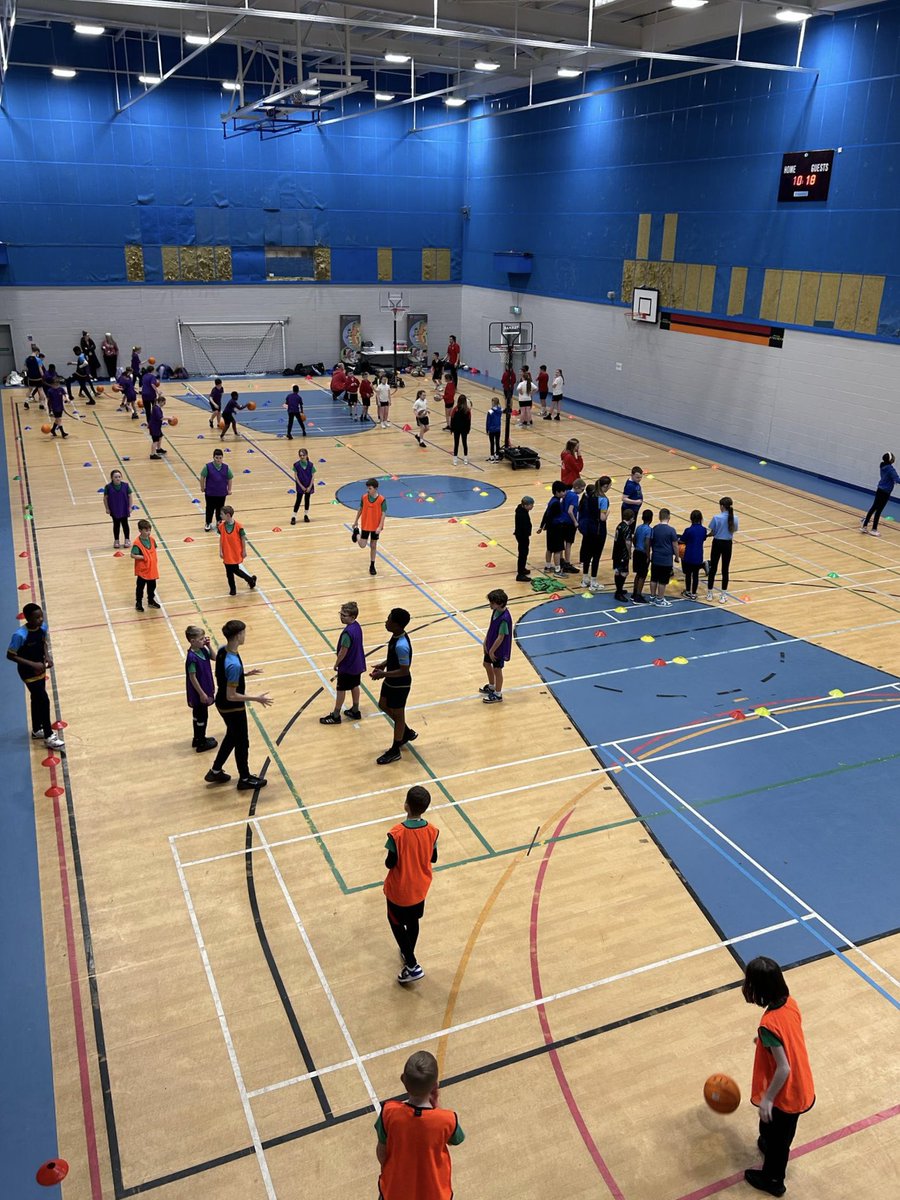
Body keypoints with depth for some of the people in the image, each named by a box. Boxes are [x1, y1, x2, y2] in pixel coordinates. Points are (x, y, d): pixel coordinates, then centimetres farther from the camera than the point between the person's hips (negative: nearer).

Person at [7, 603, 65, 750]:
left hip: (40, 669, 7)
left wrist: (47, 656, -7)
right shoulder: (20, 635, -30)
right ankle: (49, 737, 7)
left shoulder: (43, 628, -10)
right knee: (44, 701, -6)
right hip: (28, 673, -7)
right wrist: (32, 664, -25)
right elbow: (10, 655, -22)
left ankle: (37, 730, 42)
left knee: (37, 699, 22)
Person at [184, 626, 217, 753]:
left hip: (205, 689, 8)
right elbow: (192, 677, -23)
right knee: (202, 717, 6)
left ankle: (198, 739, 37)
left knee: (198, 715, 21)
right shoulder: (192, 657, -27)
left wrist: (208, 646, -8)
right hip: (198, 693, -8)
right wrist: (202, 694, -19)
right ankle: (202, 743, 20)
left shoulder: (202, 650, -4)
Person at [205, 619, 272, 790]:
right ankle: (245, 779, 32)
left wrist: (246, 674, 10)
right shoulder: (234, 664, -34)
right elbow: (231, 695, -28)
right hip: (233, 708, -9)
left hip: (222, 704, 9)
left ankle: (215, 772, 41)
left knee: (231, 737, 28)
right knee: (242, 743, 13)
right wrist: (256, 699, -22)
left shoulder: (222, 650, -7)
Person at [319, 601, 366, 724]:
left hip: (347, 667, -8)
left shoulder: (348, 633, -31)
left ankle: (335, 716, 19)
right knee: (354, 686, 21)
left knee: (340, 690, 6)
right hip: (357, 664, 8)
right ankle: (355, 711, 34)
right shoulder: (357, 626, -3)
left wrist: (336, 664, -7)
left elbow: (343, 652, -24)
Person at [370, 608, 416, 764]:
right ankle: (407, 732, 43)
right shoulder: (396, 636, -5)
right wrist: (383, 664, 2)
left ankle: (394, 751, 28)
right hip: (390, 682, 10)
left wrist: (383, 674, -25)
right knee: (383, 706, 26)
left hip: (399, 685, -10)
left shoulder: (401, 645, -34)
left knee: (398, 715, 9)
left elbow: (404, 670, -28)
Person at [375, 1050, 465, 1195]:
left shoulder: (389, 1112, -30)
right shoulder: (447, 1119, -32)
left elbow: (382, 1150, -11)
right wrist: (435, 1106, -18)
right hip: (434, 1191, -1)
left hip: (395, 1188, 1)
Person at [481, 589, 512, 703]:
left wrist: (492, 651, -19)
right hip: (491, 645, 9)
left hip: (499, 649, -9)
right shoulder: (495, 611, -5)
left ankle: (498, 694, 27)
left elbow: (501, 637, -26)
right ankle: (491, 687, 47)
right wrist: (486, 642, 8)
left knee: (497, 669, 8)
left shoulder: (504, 618, -32)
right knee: (487, 664, 24)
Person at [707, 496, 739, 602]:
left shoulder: (717, 518, -17)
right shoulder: (734, 518, -7)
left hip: (717, 543, -2)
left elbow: (712, 533, -11)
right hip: (728, 544, 2)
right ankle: (723, 595, 13)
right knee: (725, 569, 9)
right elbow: (734, 531, 3)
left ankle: (709, 593, 19)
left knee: (713, 568, 10)